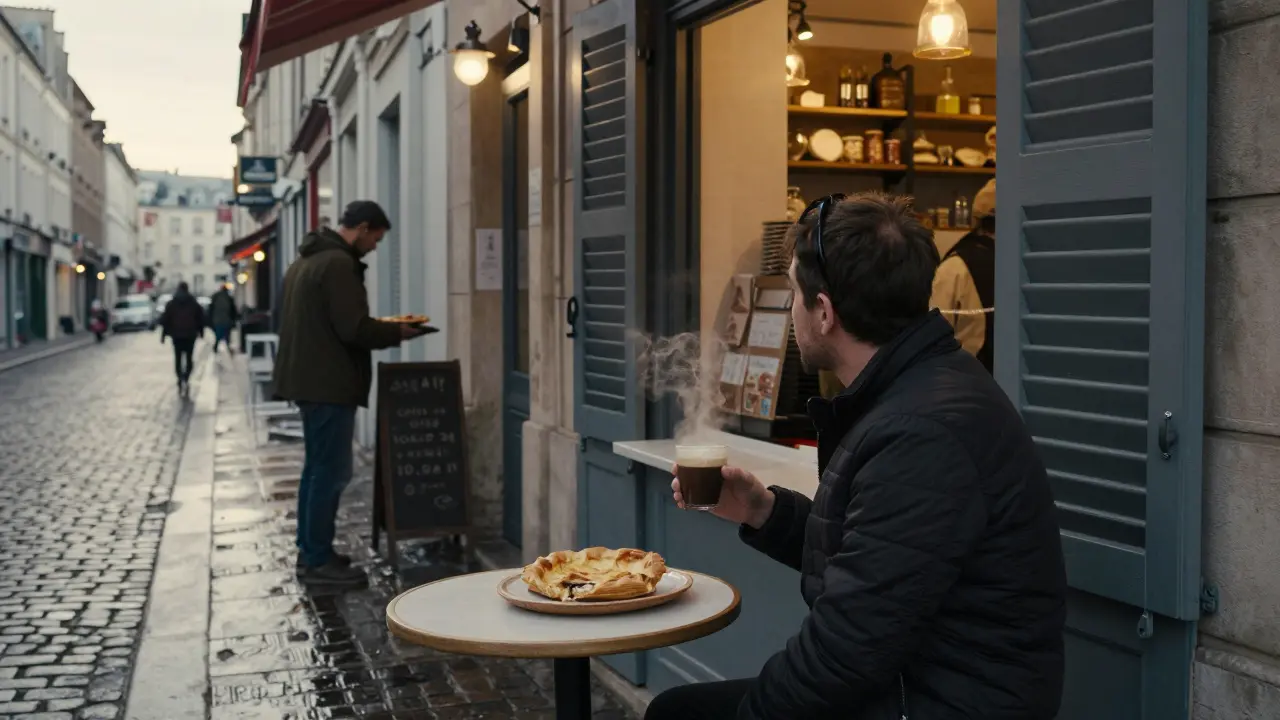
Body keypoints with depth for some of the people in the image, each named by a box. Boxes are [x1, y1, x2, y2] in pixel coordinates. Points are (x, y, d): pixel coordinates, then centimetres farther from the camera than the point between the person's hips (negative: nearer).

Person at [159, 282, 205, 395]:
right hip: (190, 334, 0)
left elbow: (165, 319, -1)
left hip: (177, 335, 0)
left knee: (178, 358, 9)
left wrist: (163, 335, 3)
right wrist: (201, 331, 11)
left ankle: (181, 381, -2)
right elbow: (201, 318, 2)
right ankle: (186, 380, -14)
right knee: (189, 358, 5)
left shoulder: (171, 303, 1)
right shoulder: (194, 303, 1)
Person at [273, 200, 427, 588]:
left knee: (317, 467, 17)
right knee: (331, 471, -4)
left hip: (307, 378, 11)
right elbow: (353, 328, -22)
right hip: (329, 382, -11)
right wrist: (397, 331, -6)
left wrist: (384, 328, 16)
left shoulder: (307, 259, 16)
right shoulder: (339, 264, -16)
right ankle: (318, 561, 1)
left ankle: (310, 550, 25)